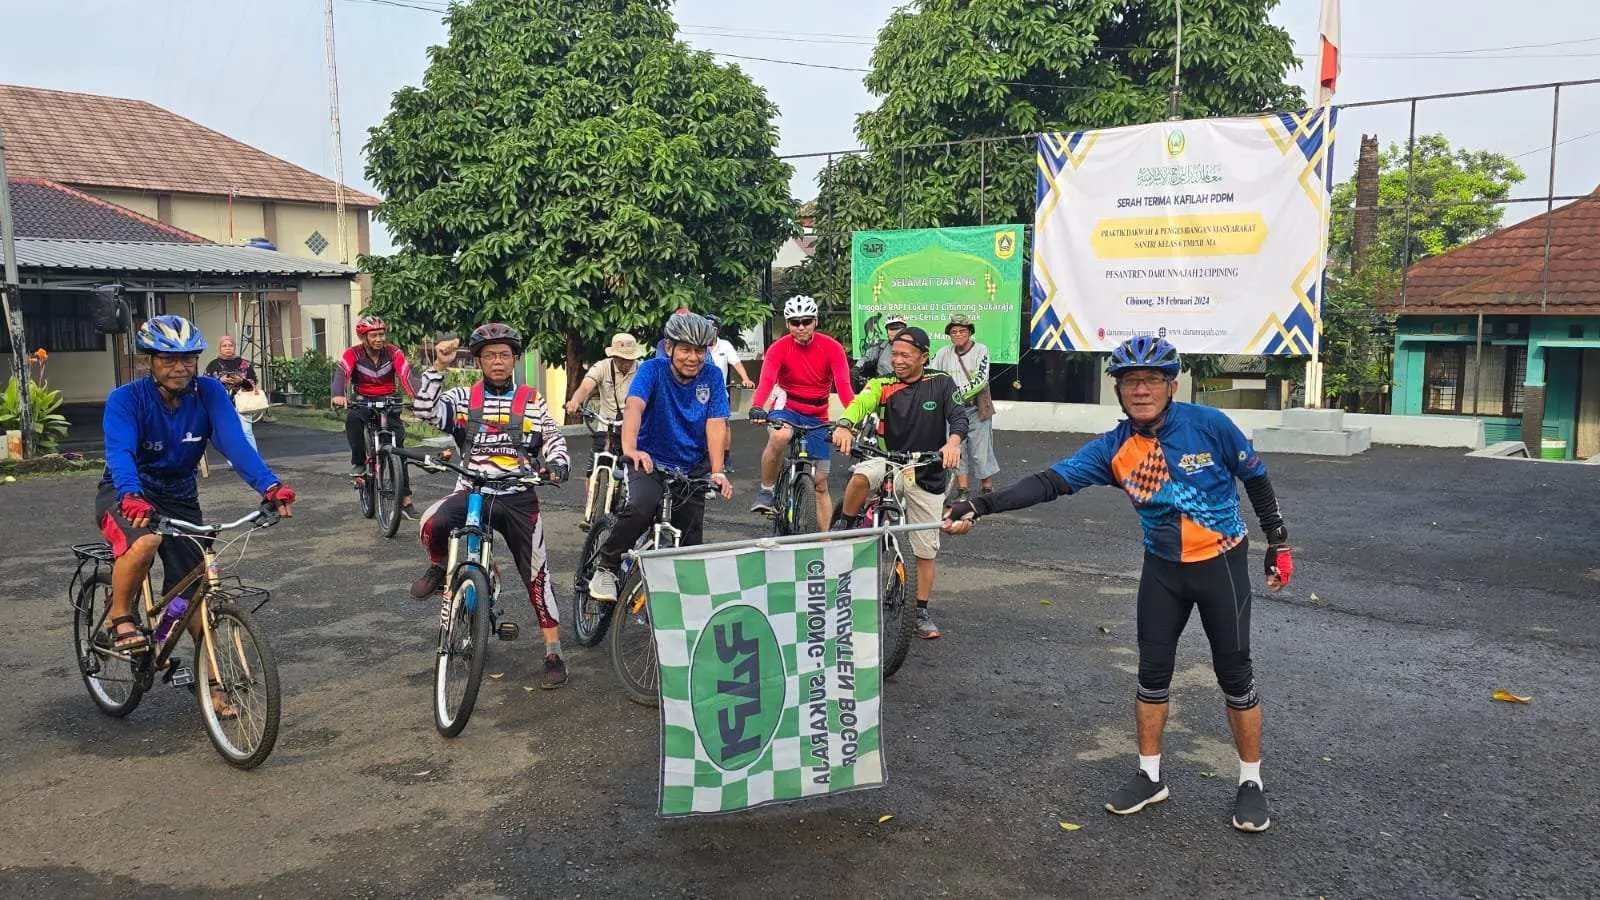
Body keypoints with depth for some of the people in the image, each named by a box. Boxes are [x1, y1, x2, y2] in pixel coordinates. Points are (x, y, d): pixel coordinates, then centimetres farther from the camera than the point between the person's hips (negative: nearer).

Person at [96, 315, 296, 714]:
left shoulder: (210, 393, -15)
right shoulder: (126, 399, -21)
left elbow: (234, 442, -28)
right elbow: (119, 453, -36)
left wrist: (271, 486, -45)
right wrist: (131, 498, -56)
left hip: (179, 498, 3)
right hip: (126, 496, -3)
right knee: (145, 541, -36)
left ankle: (210, 680, 14)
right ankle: (119, 621, -10)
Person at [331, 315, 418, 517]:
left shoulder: (393, 353, -10)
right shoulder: (353, 354, -11)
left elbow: (406, 375, -24)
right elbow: (341, 372, -28)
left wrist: (418, 397, -43)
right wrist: (338, 395, -49)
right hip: (364, 402, 0)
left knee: (397, 447, -7)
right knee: (352, 419, -36)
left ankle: (405, 499, -1)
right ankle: (358, 462, -15)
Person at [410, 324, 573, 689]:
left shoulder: (532, 401, 6)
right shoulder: (463, 397, 5)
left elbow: (552, 436, 4)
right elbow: (425, 410, -8)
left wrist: (556, 461, -18)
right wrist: (439, 367, -16)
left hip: (518, 498, 0)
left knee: (537, 573, -1)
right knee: (432, 523, -32)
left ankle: (554, 653, 9)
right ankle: (439, 568, 4)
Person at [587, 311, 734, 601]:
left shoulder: (712, 376, -6)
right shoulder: (653, 370, -12)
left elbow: (715, 424, -14)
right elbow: (634, 406, -29)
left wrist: (717, 472, -27)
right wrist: (629, 449, -48)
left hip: (692, 469, 3)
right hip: (651, 462, -3)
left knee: (689, 549, 1)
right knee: (640, 509, -33)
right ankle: (606, 567, -11)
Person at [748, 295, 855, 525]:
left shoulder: (832, 348, -12)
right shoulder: (779, 348, -14)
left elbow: (843, 385, -21)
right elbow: (766, 381, -28)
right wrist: (756, 408, -48)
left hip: (817, 418, 2)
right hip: (787, 409, -2)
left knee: (821, 483, 3)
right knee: (780, 436, -38)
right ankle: (766, 491, -17)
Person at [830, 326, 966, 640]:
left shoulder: (941, 384, -5)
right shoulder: (882, 386, -5)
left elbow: (959, 416, -18)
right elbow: (860, 403, -23)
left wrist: (953, 441, -41)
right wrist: (844, 426, -46)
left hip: (927, 474, 1)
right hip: (888, 461, 0)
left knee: (927, 549, 5)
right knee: (861, 477, -36)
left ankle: (922, 612, 21)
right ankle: (846, 532, -13)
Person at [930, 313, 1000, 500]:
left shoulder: (980, 350, -8)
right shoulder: (944, 353, 3)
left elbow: (981, 379, -19)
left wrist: (960, 393, -27)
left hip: (977, 409, -3)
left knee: (980, 452, -1)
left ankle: (988, 490, 13)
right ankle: (961, 492, 14)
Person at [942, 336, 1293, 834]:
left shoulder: (1208, 424, -17)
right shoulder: (1113, 448, -11)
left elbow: (1256, 479, -4)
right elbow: (1050, 481, -19)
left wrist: (1278, 543, 1)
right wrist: (980, 506, -30)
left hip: (1221, 564, -3)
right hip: (1163, 568, 3)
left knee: (1234, 672, 4)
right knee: (1152, 671, 8)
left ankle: (1250, 782, 22)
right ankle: (1150, 776, 24)